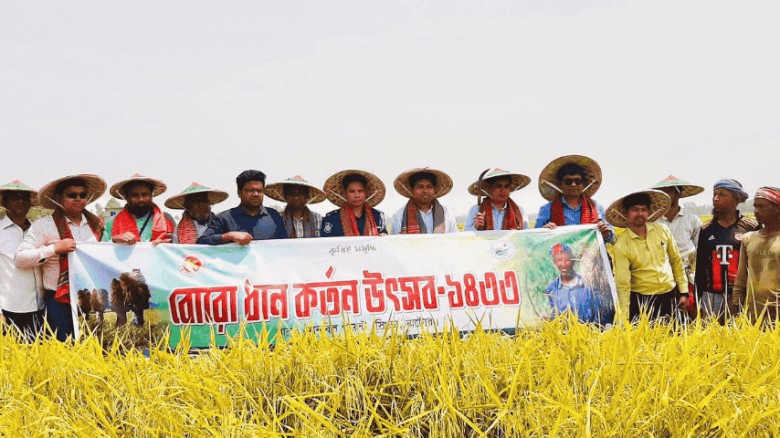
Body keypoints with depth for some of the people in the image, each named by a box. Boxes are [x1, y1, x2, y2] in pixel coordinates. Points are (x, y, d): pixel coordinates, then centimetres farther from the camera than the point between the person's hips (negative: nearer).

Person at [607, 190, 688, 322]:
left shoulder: (662, 230, -1)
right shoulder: (621, 245, -12)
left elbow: (676, 261, 9)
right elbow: (623, 283, -14)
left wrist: (683, 292, 8)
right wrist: (625, 315, -17)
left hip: (670, 295, 4)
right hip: (642, 300, -4)